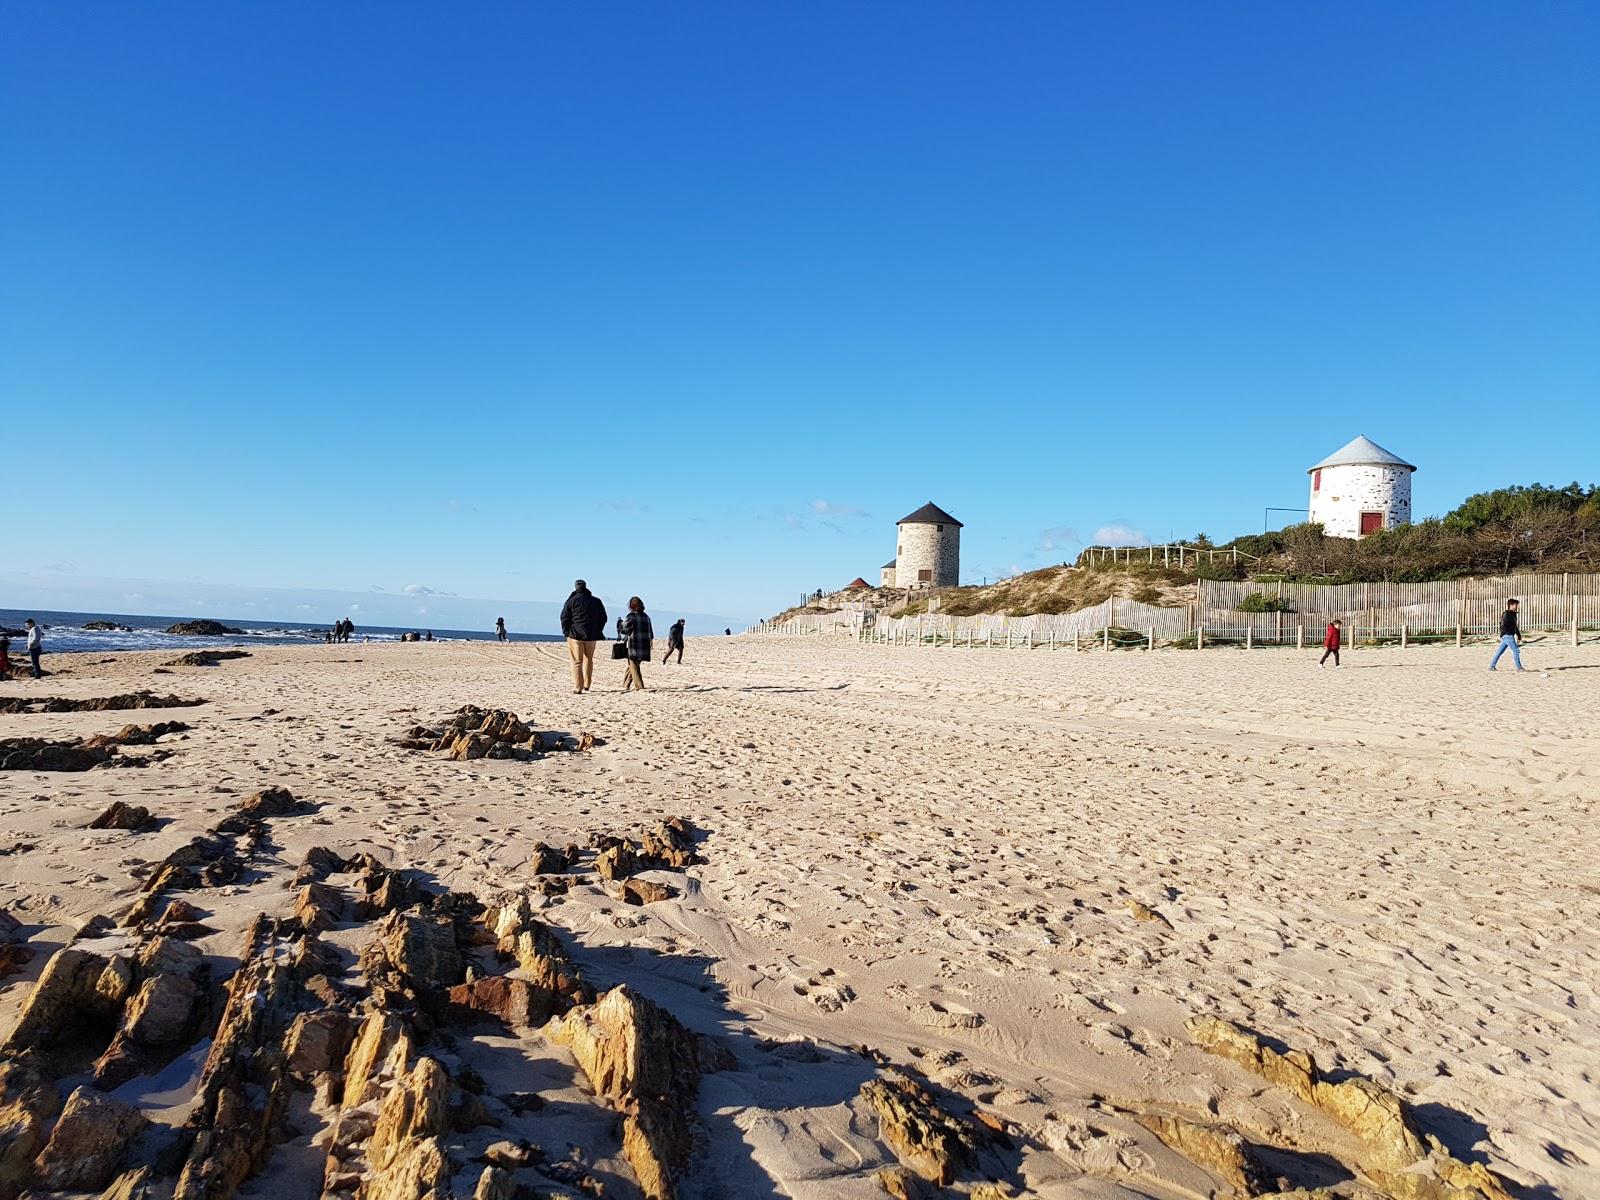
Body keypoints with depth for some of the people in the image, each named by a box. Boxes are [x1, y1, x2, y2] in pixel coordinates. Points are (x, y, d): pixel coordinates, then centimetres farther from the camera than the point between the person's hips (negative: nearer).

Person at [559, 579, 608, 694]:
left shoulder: (571, 600, -2)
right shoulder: (596, 601, 8)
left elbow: (564, 618, -4)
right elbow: (603, 618, 12)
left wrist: (566, 632, 5)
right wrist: (597, 632, 18)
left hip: (575, 635, -3)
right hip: (591, 636, 3)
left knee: (577, 662, 0)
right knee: (588, 660, 19)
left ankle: (578, 687, -6)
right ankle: (587, 684, 20)